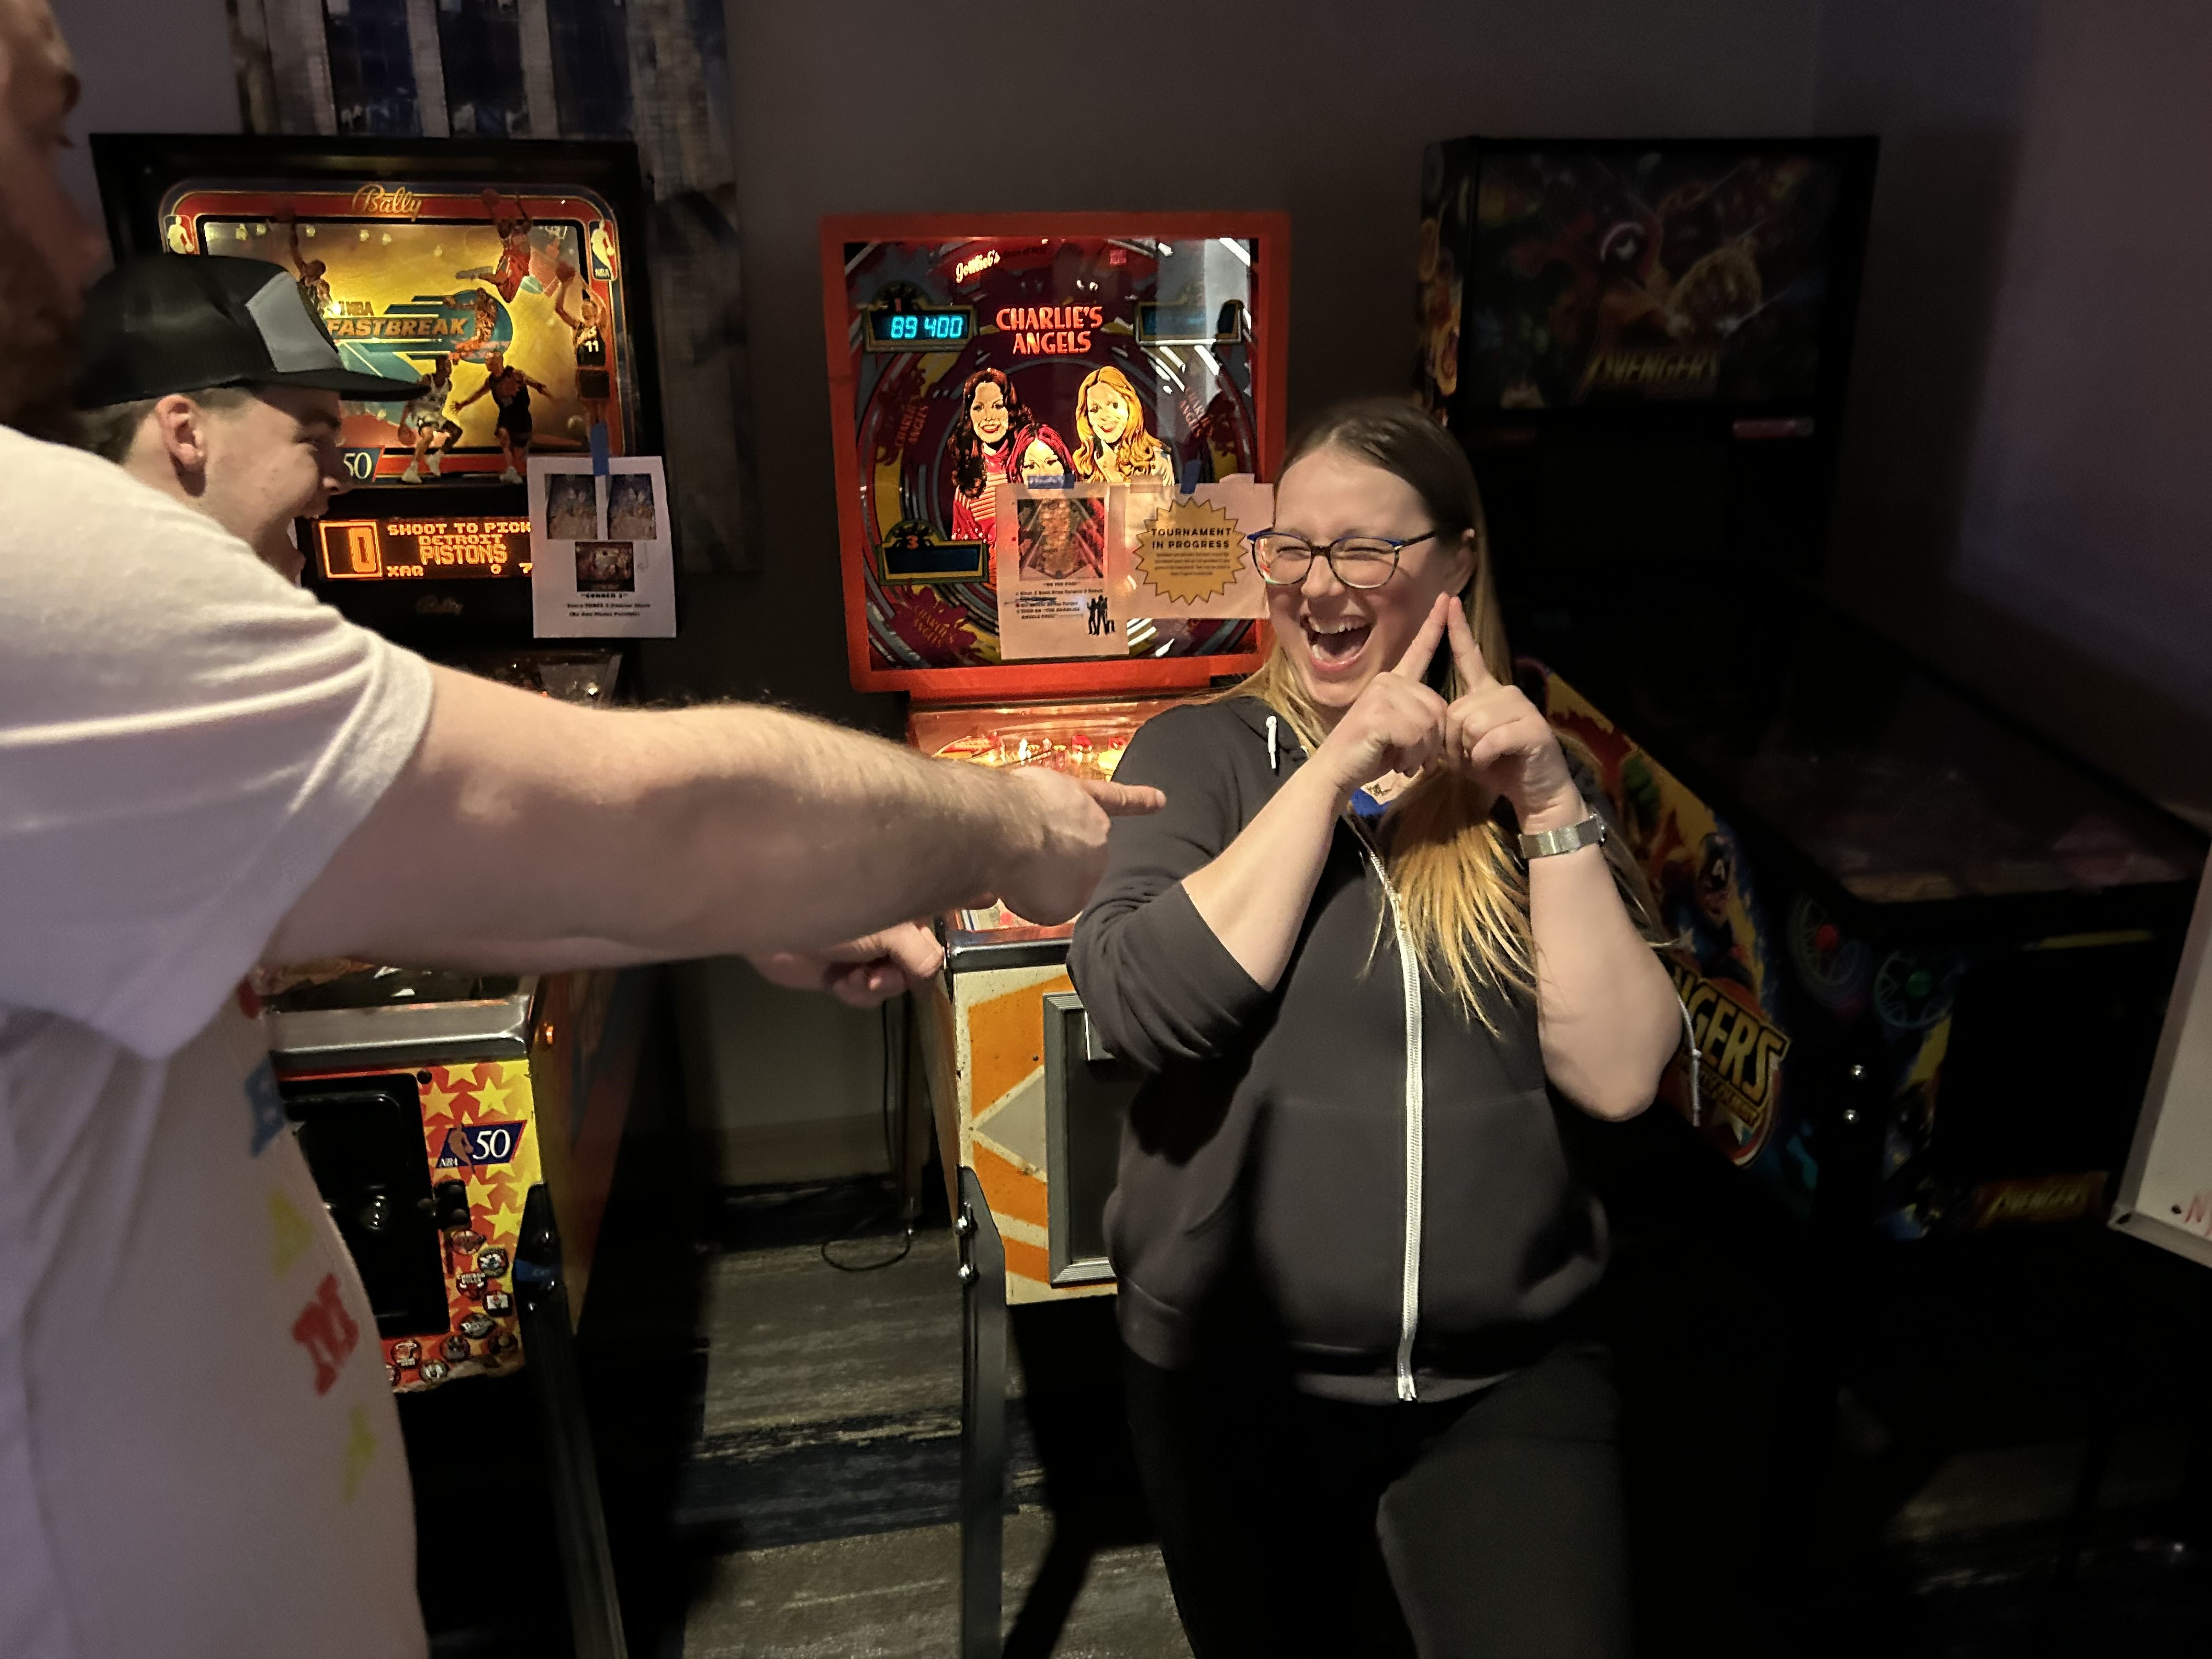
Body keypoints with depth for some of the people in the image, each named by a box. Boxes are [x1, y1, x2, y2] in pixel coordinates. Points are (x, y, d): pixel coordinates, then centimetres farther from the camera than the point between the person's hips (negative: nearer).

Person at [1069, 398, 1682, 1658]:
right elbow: (1141, 1005, -19)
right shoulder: (1201, 753, -1)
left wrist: (1551, 810, -14)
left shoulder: (1515, 773, 3)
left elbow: (1618, 1077, -7)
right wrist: (1338, 767, -18)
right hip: (1238, 1375, 0)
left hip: (1510, 1377, 1)